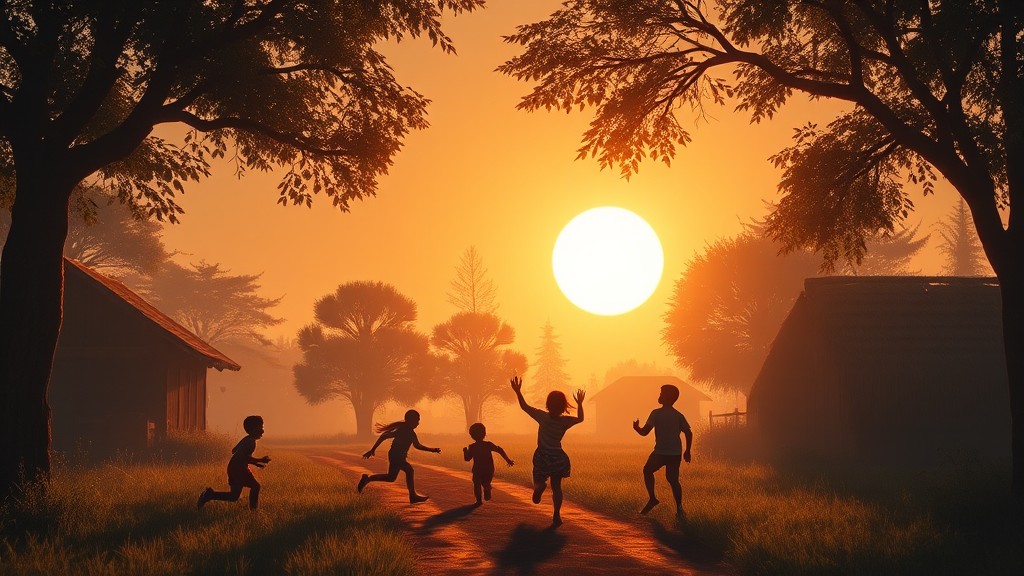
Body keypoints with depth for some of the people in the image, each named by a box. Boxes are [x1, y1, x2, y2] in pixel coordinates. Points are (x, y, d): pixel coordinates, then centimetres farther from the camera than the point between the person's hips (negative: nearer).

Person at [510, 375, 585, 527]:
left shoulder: (543, 417, -13)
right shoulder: (565, 421, -8)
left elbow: (524, 406, -10)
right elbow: (580, 418, 10)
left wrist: (518, 392, -5)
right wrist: (580, 404, 20)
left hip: (542, 457, -2)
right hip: (558, 458, 2)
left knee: (539, 479, 10)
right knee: (556, 487, 13)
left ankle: (539, 486, -29)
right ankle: (556, 516, 8)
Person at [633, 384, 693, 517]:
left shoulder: (656, 413, -6)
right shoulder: (678, 415, 7)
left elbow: (644, 432, -9)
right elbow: (688, 433, 4)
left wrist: (636, 427, 12)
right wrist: (687, 451, 14)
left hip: (660, 452, -4)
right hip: (676, 453, 4)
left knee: (648, 470, 19)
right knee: (673, 479, 11)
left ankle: (652, 498, 9)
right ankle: (679, 508, 1)